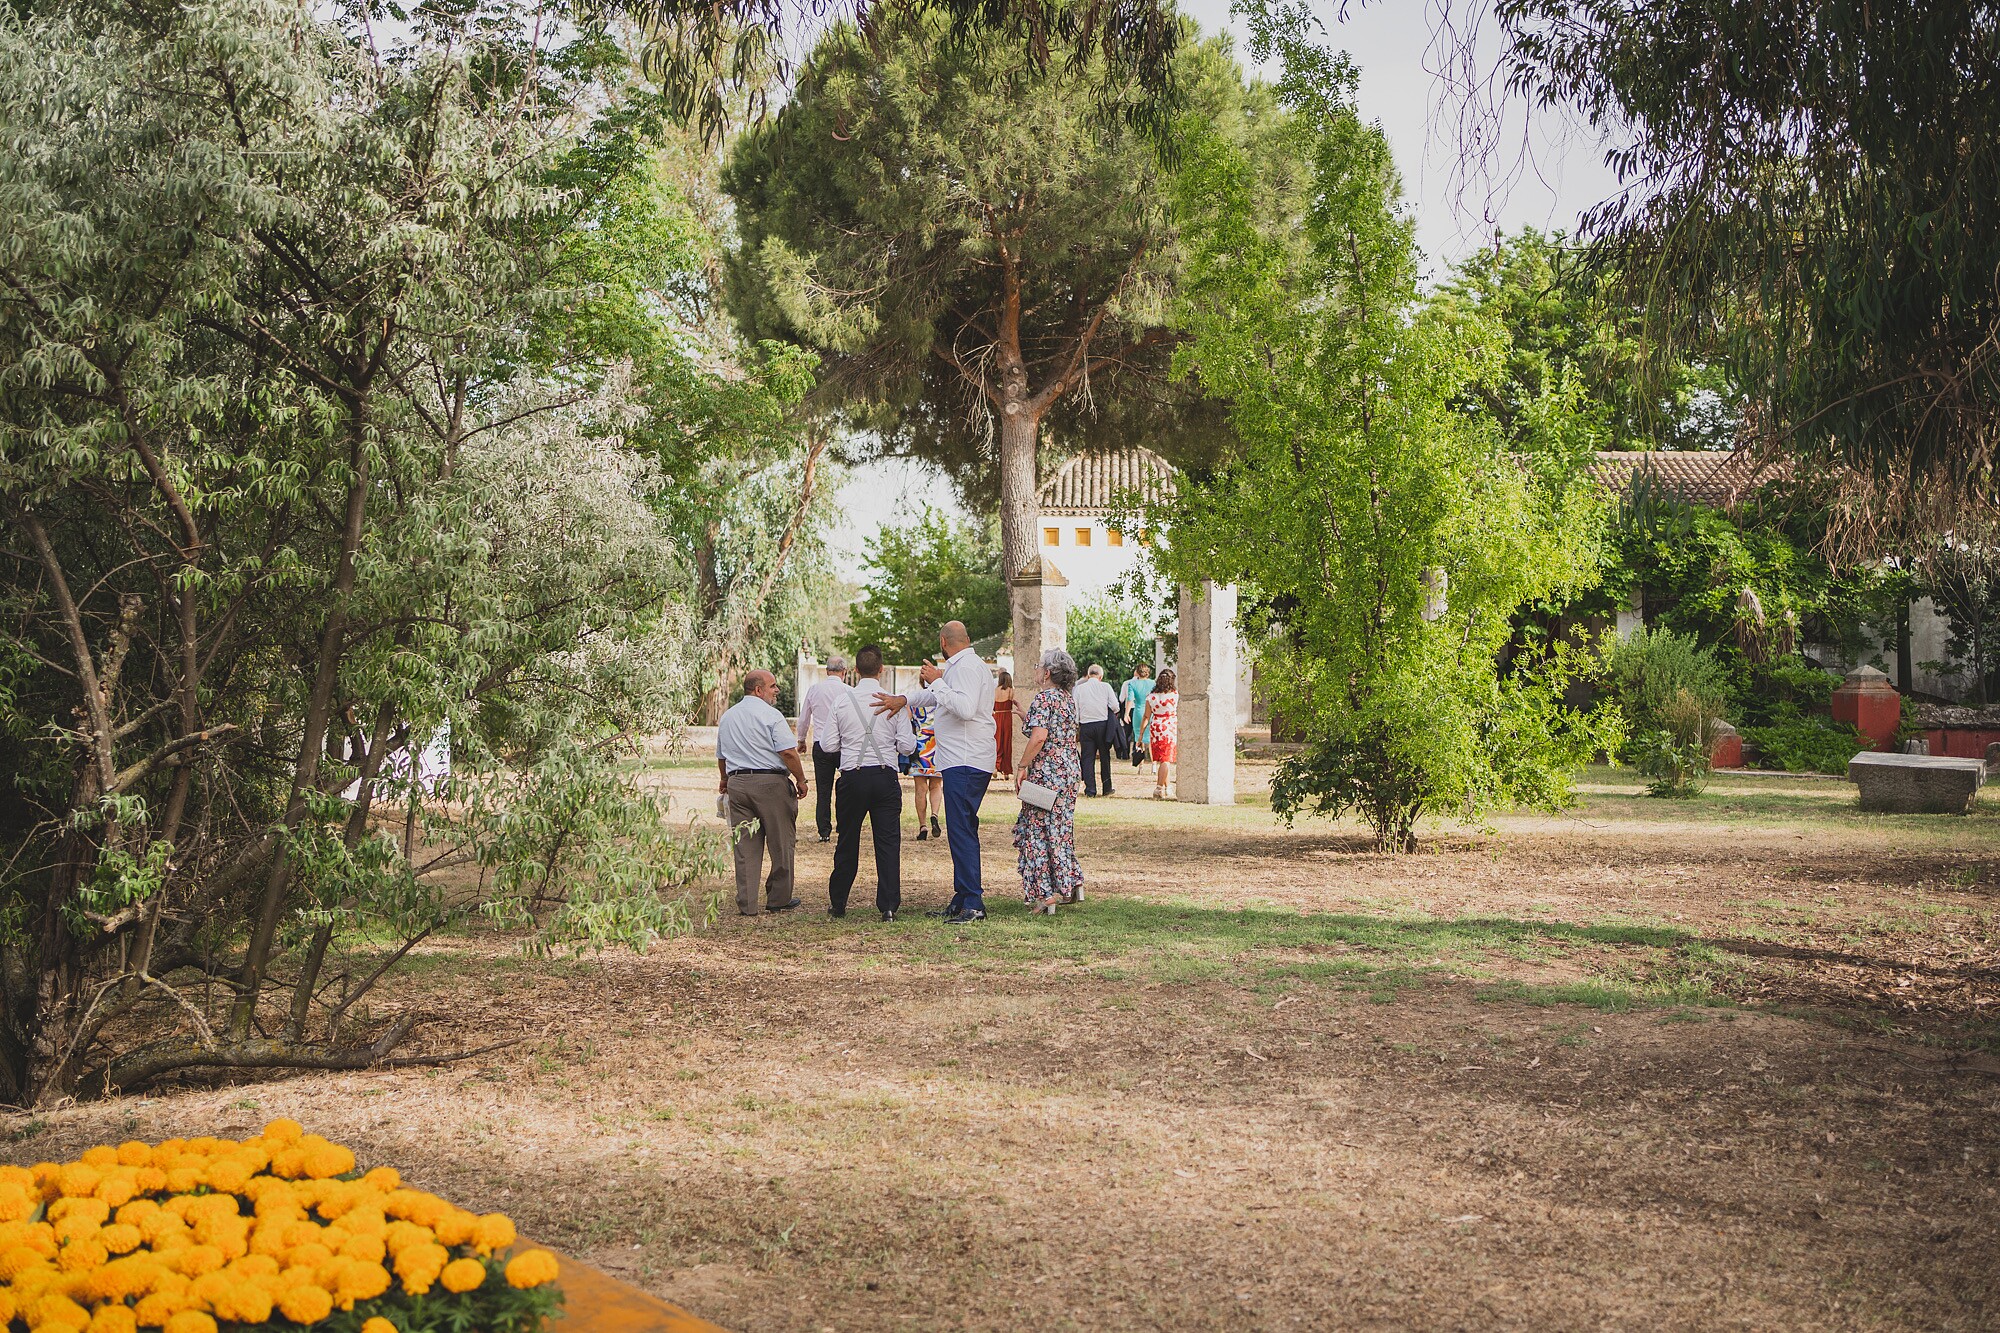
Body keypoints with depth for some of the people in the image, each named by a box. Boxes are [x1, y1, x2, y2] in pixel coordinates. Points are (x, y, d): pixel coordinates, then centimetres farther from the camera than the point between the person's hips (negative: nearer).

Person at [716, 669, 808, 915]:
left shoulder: (727, 717, 15)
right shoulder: (770, 715, -7)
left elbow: (721, 756, 24)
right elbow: (788, 752, -15)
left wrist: (725, 781, 40)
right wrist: (801, 780, -4)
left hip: (737, 783, 6)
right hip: (770, 783, -6)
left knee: (745, 846, 6)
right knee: (781, 843, 6)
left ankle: (747, 904, 5)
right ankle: (779, 899, 12)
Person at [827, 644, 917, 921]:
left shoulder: (842, 702, -1)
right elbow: (907, 746, -4)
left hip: (852, 777, 1)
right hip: (885, 778, -1)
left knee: (847, 844, 13)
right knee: (888, 842, 3)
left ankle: (837, 904, 22)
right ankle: (889, 906, -2)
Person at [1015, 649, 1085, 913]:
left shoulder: (1043, 698, -14)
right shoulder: (1069, 698, 12)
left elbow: (1039, 736, -24)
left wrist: (1022, 767, -17)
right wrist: (1026, 718, 28)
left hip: (1046, 771, -9)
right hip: (1070, 768, 9)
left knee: (1038, 830, -1)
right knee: (1061, 827, 18)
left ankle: (1044, 894, -2)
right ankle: (1071, 884, 20)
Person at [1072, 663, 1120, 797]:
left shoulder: (1080, 688, 3)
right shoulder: (1105, 687, 0)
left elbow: (1075, 709, 3)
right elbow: (1115, 707, -3)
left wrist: (1076, 726, 13)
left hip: (1085, 725, 1)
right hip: (1102, 724, -1)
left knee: (1088, 758, 4)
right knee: (1104, 756, 10)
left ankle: (1090, 789, -1)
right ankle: (1107, 788, 13)